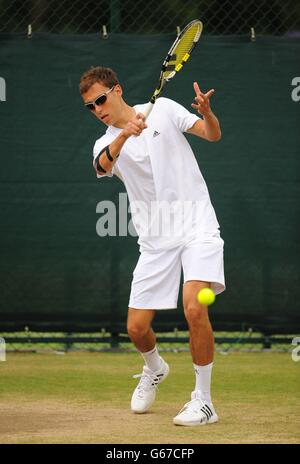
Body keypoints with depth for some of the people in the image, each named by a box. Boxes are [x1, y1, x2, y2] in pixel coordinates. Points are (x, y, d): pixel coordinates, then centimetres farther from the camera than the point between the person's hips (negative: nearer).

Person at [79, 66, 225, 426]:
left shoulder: (164, 109, 4)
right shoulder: (106, 144, 5)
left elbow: (213, 135, 0)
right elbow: (103, 165, -20)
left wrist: (206, 112, -23)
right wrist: (124, 135, -40)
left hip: (197, 225, -3)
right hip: (156, 241, 3)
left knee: (194, 309, -23)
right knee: (136, 328, 0)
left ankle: (203, 401, -12)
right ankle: (154, 369, 36)